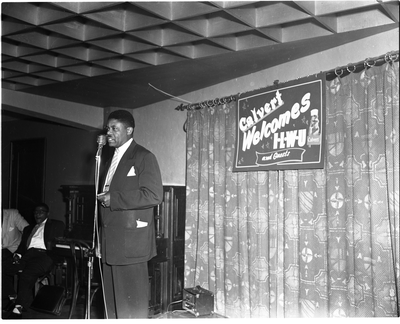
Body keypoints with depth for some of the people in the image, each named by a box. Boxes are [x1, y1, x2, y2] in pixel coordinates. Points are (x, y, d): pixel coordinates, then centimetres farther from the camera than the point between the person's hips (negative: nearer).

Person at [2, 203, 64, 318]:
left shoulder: (56, 225, 18)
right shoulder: (28, 229, 34)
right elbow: (22, 245, 23)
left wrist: (52, 244, -14)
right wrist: (17, 254, 3)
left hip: (44, 254, -6)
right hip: (27, 255, 6)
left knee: (27, 275, -32)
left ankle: (19, 309, -28)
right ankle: (13, 298, -5)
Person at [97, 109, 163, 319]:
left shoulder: (143, 157, -7)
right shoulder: (112, 160, 20)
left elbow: (154, 195, -18)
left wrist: (113, 199, -16)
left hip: (130, 242, -8)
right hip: (111, 244, 8)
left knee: (132, 304, -3)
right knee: (112, 301, 14)